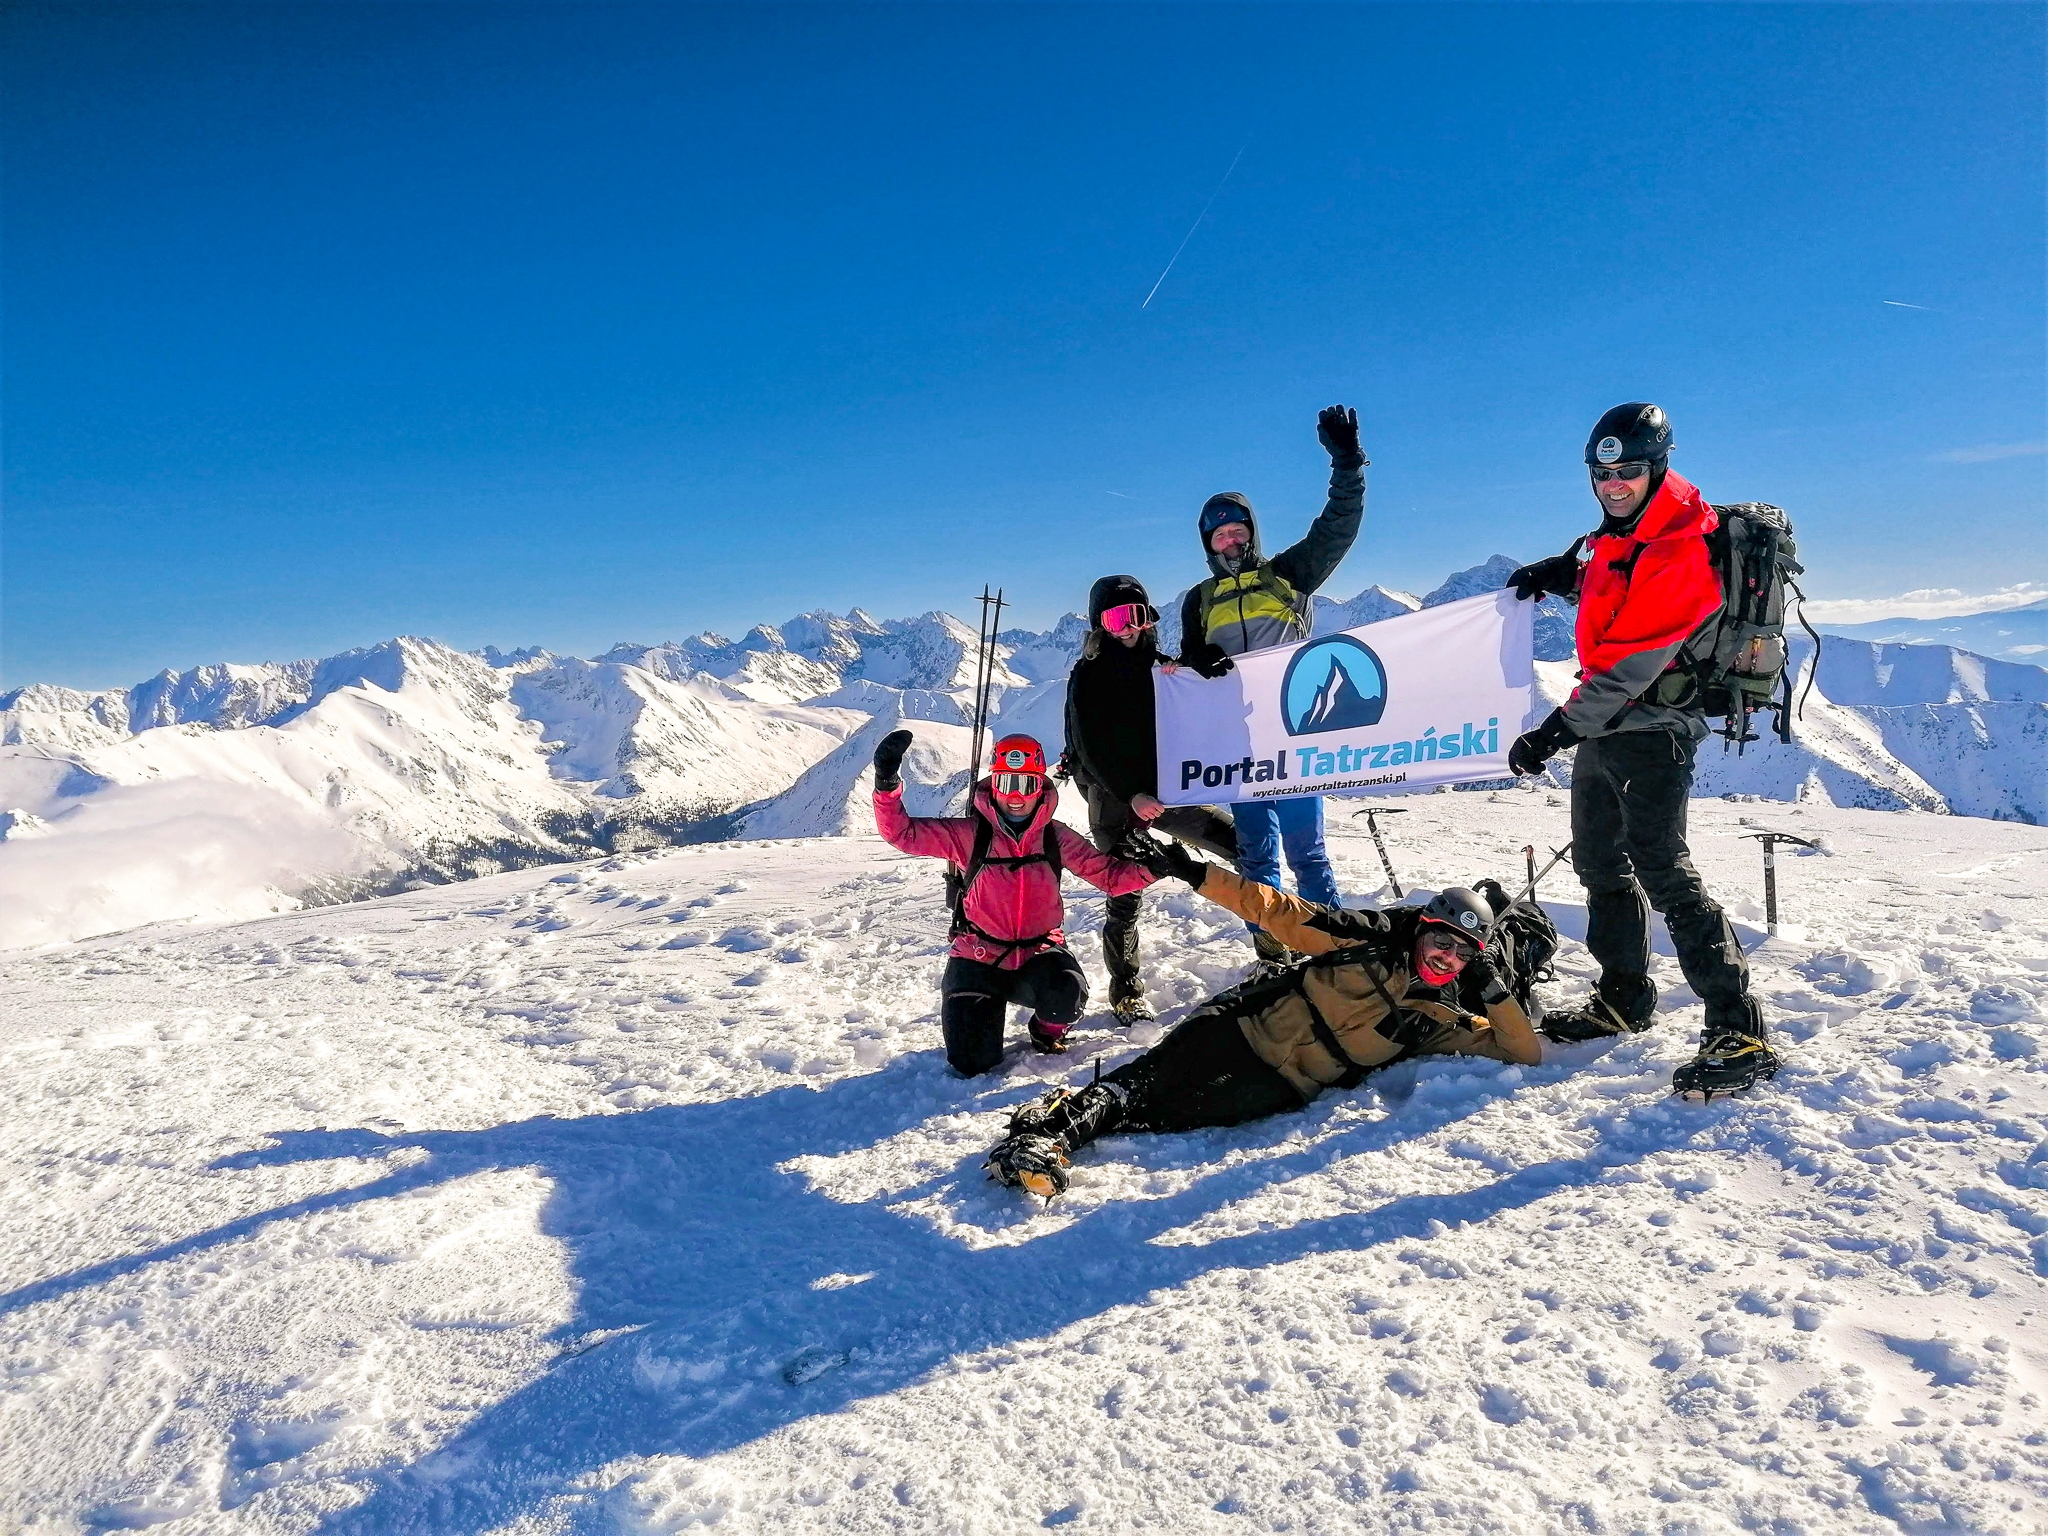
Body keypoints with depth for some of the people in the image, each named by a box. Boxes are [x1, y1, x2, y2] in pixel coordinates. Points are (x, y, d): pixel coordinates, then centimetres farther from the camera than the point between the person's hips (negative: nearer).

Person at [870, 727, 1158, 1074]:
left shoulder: (1056, 837, -2)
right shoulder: (970, 834, -8)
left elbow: (1110, 875, -1)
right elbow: (902, 832, -13)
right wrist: (887, 784, -29)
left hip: (1039, 952, 1)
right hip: (980, 958, 0)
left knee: (1066, 997, -33)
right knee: (971, 1064, -8)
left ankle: (1046, 1032, 6)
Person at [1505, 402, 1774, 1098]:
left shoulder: (1682, 548, -19)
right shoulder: (1620, 531, 9)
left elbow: (1632, 662, -25)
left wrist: (1558, 729, -26)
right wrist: (1559, 574, 13)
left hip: (1651, 725, -10)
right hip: (1608, 723, 10)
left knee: (1660, 866, -18)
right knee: (1600, 861, 17)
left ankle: (1740, 1034, -14)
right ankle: (1623, 1001, 31)